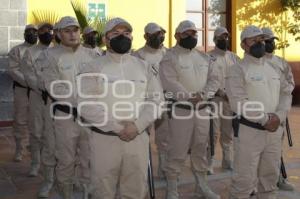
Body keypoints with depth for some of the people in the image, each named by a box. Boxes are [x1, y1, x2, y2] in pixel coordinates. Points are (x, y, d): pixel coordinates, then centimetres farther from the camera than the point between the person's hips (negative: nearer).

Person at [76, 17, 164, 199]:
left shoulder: (144, 67, 8)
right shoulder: (92, 68, -2)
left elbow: (156, 99, 2)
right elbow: (86, 106, -10)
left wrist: (137, 125, -13)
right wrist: (116, 127, -17)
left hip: (138, 138, 3)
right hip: (104, 139, -3)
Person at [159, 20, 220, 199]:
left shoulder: (204, 57, 13)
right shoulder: (170, 57, -5)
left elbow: (214, 78, 3)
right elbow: (170, 83, -18)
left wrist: (203, 94, -15)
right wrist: (189, 97, -26)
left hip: (203, 109, 6)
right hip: (181, 109, -6)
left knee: (201, 149, 15)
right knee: (177, 152, -2)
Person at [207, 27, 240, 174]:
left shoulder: (234, 57, 14)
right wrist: (220, 92, -18)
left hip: (232, 99, 5)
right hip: (214, 99, -5)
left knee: (229, 132, 13)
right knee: (213, 132, -5)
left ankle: (227, 161, 24)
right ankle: (208, 164, 2)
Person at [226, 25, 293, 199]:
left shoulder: (274, 68, 14)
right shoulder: (238, 70, -7)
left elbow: (286, 93, 11)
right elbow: (239, 102, -17)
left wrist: (279, 116, -8)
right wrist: (264, 119, -18)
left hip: (274, 130, 6)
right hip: (249, 130, -6)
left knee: (270, 176, 17)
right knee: (245, 178, -3)